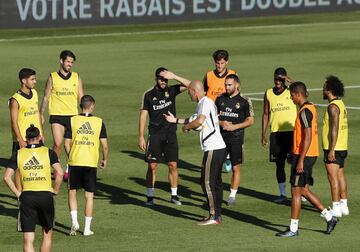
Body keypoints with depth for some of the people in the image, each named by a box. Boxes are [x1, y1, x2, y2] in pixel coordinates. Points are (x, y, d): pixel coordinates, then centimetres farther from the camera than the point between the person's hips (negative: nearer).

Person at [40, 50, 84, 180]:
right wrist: (41, 114, 4)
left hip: (72, 115, 2)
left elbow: (81, 97, 10)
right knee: (57, 144, -12)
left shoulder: (76, 77, 7)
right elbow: (46, 97, 7)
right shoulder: (53, 77, 2)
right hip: (57, 115, -2)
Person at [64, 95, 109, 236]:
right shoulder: (99, 122, 0)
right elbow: (105, 145, -1)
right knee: (89, 195, 7)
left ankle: (74, 221, -2)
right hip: (91, 163, 0)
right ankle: (87, 228, 8)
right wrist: (105, 160, 16)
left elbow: (67, 143, -1)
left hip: (75, 162, 0)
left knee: (72, 192, 14)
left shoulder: (72, 121, -1)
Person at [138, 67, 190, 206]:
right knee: (152, 166, -2)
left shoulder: (171, 91, 3)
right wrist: (141, 137, -3)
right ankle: (149, 196, 6)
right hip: (155, 134, -1)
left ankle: (174, 195, 12)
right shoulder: (149, 95, -1)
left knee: (173, 165, 1)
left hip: (170, 133, 1)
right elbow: (143, 116, 1)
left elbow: (189, 85, -8)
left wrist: (174, 77, -20)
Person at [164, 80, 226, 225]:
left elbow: (199, 121, -27)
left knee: (207, 182, -7)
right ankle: (217, 214, 17)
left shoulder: (206, 102, -12)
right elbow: (195, 120, 34)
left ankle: (213, 216, -7)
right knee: (216, 182, 13)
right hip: (218, 148, 10)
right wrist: (176, 120, 37)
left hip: (213, 149, -10)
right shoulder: (202, 104, 19)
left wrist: (186, 126, -9)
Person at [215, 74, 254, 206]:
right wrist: (221, 123, -8)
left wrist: (234, 127, -13)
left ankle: (232, 195, 14)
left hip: (236, 137, -3)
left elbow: (250, 120, -1)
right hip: (220, 137, 3)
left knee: (235, 168, 3)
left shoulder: (244, 101, -3)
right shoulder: (220, 99, 8)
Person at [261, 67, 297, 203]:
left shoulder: (291, 91, 0)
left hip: (291, 132, -3)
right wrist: (263, 134, 10)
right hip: (275, 133, 3)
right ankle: (282, 193, 12)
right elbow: (266, 114, 14)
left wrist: (290, 81, -27)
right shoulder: (268, 93, 9)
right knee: (279, 164, 6)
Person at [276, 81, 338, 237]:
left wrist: (300, 160, -22)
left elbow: (307, 137, -22)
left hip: (303, 156, -10)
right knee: (303, 190, 16)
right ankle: (329, 217, 17)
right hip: (310, 155, 10)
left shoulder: (305, 112, -18)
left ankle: (293, 229, 2)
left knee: (296, 191, -3)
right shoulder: (311, 108, 13)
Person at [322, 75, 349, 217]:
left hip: (333, 149, -10)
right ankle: (344, 205, 17)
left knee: (333, 177, -7)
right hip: (342, 147, 10)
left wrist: (331, 150, -22)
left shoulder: (333, 106, -17)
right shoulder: (341, 104, 13)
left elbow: (334, 129, -22)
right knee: (340, 176, 13)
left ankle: (336, 208, -6)